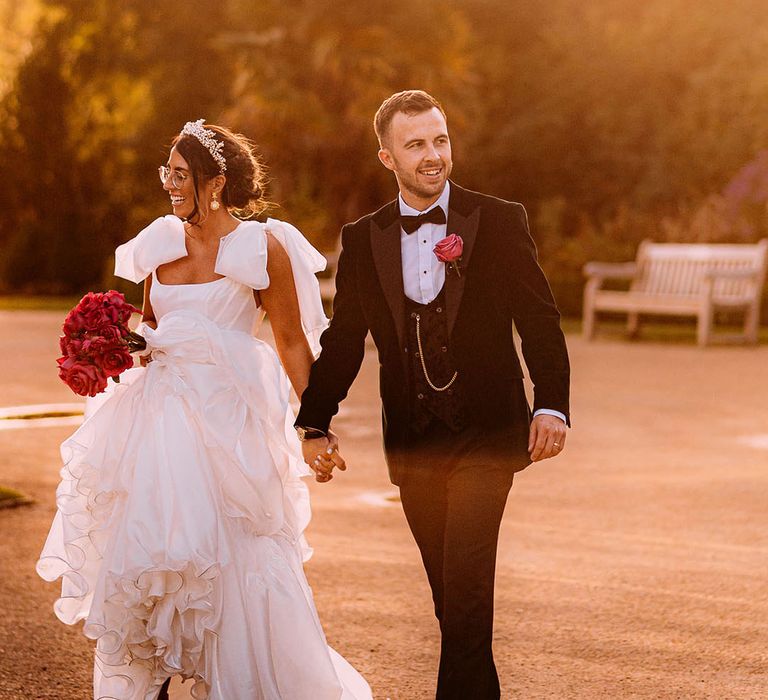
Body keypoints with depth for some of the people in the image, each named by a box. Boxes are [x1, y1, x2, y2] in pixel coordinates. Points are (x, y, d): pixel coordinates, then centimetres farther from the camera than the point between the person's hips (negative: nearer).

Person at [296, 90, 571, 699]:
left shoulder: (499, 222, -1)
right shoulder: (362, 239, 7)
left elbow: (540, 320, -3)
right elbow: (341, 340, 10)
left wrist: (551, 405, -15)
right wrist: (315, 425, 0)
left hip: (483, 437, -3)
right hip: (413, 443, 3)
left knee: (466, 587, -13)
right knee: (450, 597, 10)